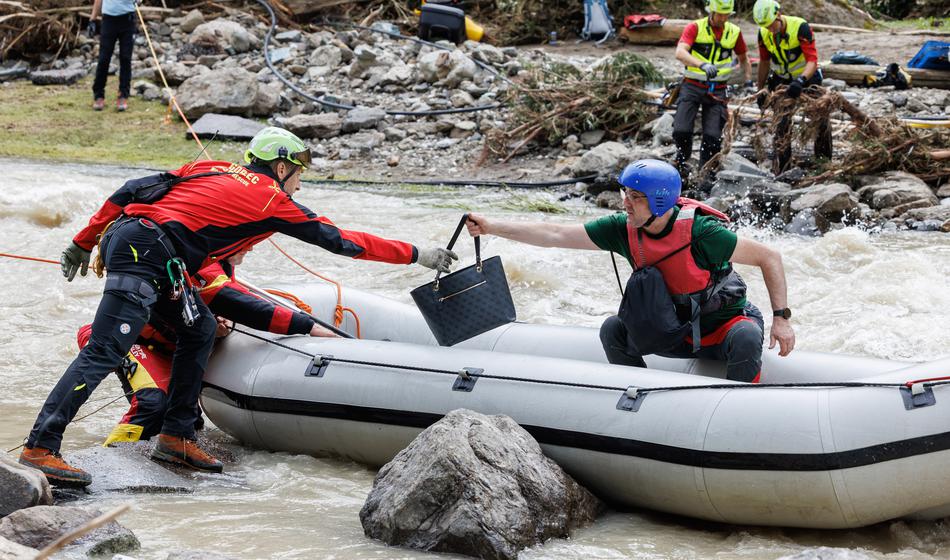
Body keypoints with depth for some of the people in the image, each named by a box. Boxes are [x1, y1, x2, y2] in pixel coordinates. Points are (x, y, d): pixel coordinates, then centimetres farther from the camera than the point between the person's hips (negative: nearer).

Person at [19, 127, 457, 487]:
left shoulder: (212, 171, 24)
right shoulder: (272, 201, 7)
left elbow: (131, 190, 19)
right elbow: (341, 240, 11)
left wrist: (84, 242, 23)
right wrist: (417, 256, 17)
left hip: (122, 235, 9)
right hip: (148, 255, -9)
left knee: (199, 330, 17)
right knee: (105, 352, -13)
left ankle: (176, 437, 17)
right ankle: (39, 449, -17)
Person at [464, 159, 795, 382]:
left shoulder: (699, 232, -28)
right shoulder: (624, 229, -12)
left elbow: (769, 257, -19)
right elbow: (556, 235, -10)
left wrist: (781, 317, -24)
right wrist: (492, 228, -13)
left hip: (727, 324, -5)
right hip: (678, 332, 5)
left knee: (746, 339, -37)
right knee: (613, 330, -13)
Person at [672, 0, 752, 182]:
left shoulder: (734, 32, 5)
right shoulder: (695, 27, -7)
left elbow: (743, 58, 21)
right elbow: (680, 53, -23)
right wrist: (702, 65, -39)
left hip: (717, 90, 2)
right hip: (692, 86, -2)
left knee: (713, 136, -8)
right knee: (681, 130, -14)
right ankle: (682, 160, 15)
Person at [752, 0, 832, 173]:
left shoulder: (800, 27, -26)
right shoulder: (764, 34, -11)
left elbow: (812, 60, -32)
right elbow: (764, 63, 6)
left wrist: (800, 81, -47)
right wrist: (761, 90, 9)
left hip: (807, 78, -3)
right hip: (782, 81, 3)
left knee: (822, 121, 0)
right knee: (782, 127, -2)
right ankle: (781, 172, 1)